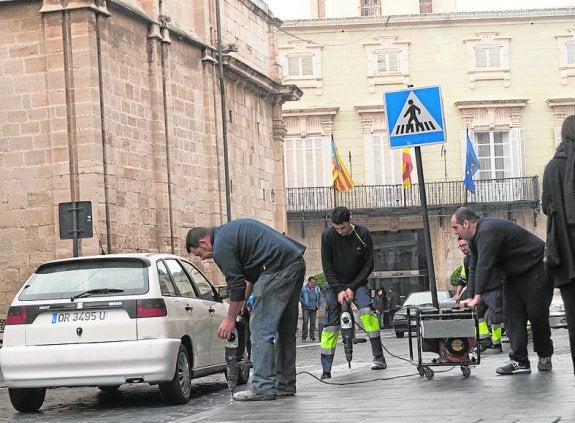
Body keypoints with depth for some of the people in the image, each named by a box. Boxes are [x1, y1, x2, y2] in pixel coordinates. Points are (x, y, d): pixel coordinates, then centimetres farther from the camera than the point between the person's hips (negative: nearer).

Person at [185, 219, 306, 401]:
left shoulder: (221, 247, -6)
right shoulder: (229, 230, 24)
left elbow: (236, 285, -5)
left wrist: (230, 320, 6)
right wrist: (248, 299, 22)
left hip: (278, 268, -10)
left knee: (261, 328, -7)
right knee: (285, 329, 15)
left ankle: (263, 387, -8)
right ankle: (285, 384, 19)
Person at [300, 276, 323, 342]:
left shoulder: (317, 288, 14)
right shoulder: (303, 288, 2)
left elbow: (320, 297, 21)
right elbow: (299, 297, 4)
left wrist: (319, 305, 12)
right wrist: (304, 303, -5)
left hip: (314, 308, 4)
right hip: (306, 308, -4)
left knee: (313, 322, 3)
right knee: (305, 322, -10)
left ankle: (312, 336, 9)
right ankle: (304, 337, -8)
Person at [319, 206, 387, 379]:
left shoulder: (363, 234, -14)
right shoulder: (328, 235, -14)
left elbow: (368, 265, -10)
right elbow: (327, 266, -9)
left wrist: (352, 287, -17)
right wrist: (339, 290, -16)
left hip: (357, 283, -1)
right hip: (336, 284, 1)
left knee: (366, 310, -28)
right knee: (330, 325, -6)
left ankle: (379, 356, -27)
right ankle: (326, 370, 1)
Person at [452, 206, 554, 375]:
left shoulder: (487, 232, -27)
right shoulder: (475, 238, 8)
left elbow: (484, 265, -32)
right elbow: (474, 268, 7)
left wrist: (477, 295, -32)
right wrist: (470, 297, -2)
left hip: (536, 271, -10)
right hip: (514, 275, 10)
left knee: (537, 315, -5)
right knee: (512, 316, -1)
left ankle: (545, 357, 12)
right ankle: (519, 361, -4)